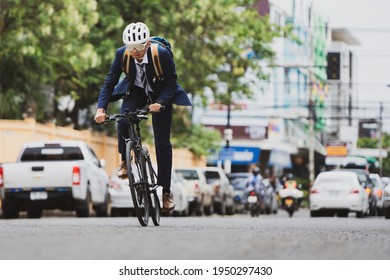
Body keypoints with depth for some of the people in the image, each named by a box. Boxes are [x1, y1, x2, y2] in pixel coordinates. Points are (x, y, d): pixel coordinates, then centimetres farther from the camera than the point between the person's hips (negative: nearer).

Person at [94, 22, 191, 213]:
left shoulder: (162, 54, -31)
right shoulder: (122, 54, -24)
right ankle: (125, 161, 0)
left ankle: (166, 191, 8)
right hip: (135, 91, 2)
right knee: (123, 121, -28)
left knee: (162, 143, -2)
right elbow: (110, 81, -19)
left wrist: (159, 103, -38)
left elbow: (171, 84, -21)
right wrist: (101, 108, -32)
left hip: (160, 95, -2)